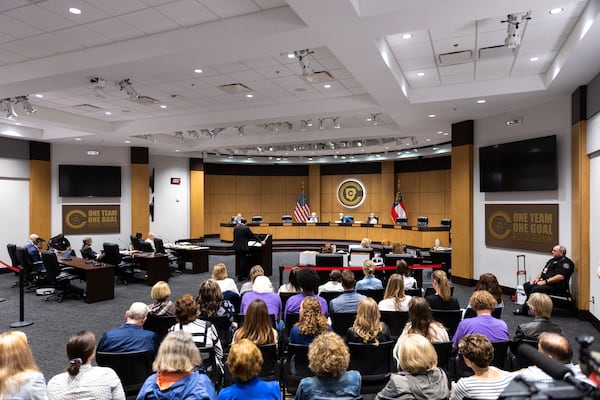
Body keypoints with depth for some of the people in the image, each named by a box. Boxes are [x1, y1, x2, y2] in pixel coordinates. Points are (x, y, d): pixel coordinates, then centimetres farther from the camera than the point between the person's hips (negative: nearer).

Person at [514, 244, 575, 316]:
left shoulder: (565, 262, -9)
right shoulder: (552, 260, 21)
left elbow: (561, 277, -21)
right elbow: (543, 271, 24)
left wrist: (545, 281, -22)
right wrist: (537, 277, 4)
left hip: (555, 285, -10)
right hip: (544, 281, 10)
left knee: (536, 289, -28)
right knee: (527, 285, -7)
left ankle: (523, 310, -18)